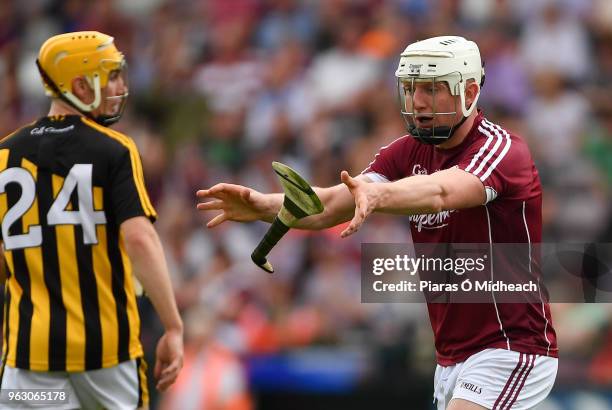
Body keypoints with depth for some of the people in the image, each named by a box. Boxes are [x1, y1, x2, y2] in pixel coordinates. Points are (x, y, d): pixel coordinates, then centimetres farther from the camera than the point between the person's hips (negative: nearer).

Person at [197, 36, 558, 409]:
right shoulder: (408, 152, 6)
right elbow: (330, 206, -9)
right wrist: (267, 205, -29)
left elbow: (441, 192, -37)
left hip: (512, 351, -7)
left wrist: (377, 194, -57)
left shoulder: (504, 150, -14)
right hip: (450, 360, 7)